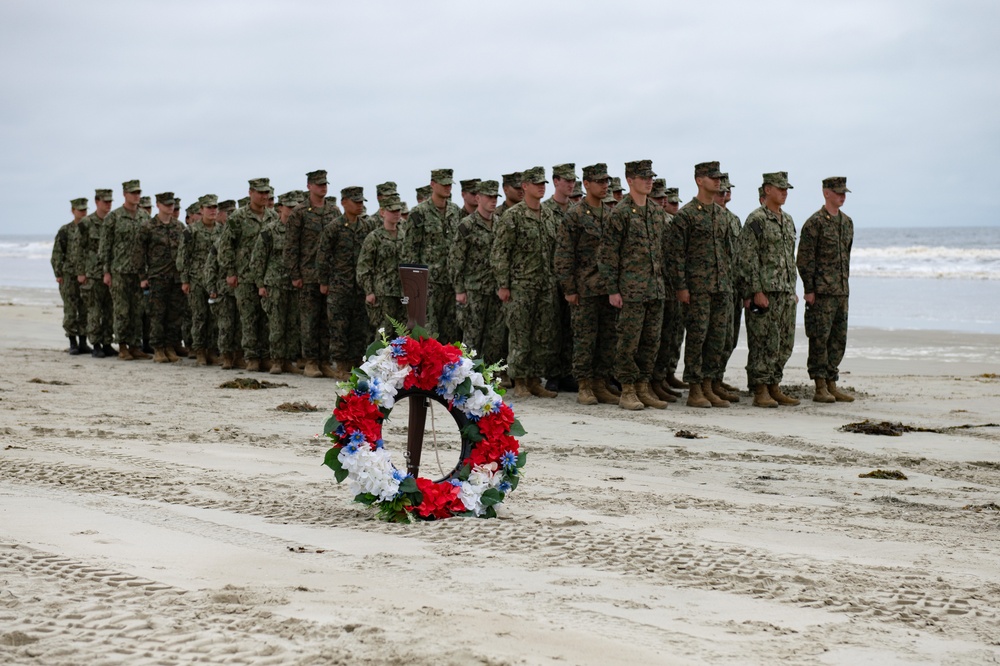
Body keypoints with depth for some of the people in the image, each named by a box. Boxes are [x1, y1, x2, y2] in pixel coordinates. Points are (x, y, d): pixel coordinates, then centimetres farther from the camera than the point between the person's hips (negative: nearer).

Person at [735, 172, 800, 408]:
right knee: (764, 343, -7)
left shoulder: (787, 220, 17)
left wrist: (793, 289, 20)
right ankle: (760, 391, -3)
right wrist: (757, 291, -18)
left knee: (784, 344, 9)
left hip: (786, 293, 8)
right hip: (765, 292, -8)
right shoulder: (756, 220, -9)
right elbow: (746, 258, -14)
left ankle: (774, 387, 16)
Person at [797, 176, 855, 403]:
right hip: (821, 291, -7)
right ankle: (820, 387, -1)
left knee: (839, 338, 8)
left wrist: (845, 283, 17)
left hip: (842, 291, 8)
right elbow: (804, 259, -11)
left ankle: (832, 384, 14)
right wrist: (809, 289, -14)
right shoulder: (815, 222, -9)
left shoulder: (847, 222, 14)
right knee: (820, 338, -5)